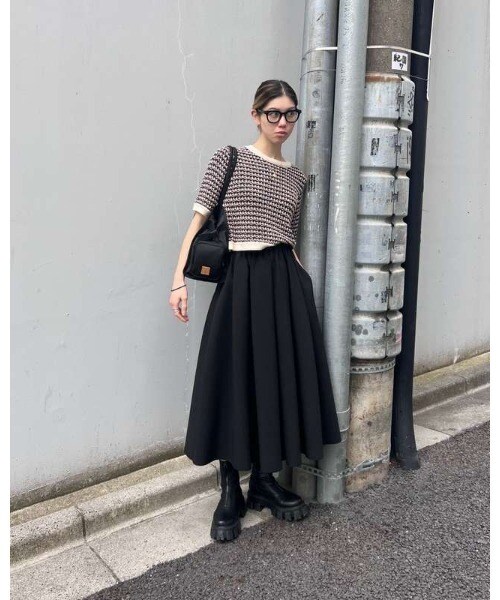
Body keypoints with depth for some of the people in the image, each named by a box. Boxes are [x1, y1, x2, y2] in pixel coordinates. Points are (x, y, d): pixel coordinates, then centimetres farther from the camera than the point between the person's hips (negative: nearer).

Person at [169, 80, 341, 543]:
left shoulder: (297, 177, 14)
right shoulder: (228, 158, 1)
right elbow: (198, 220, -3)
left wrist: (307, 284, 11)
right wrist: (179, 280, -12)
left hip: (285, 281, 4)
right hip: (240, 280, -4)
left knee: (279, 378, 7)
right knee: (234, 381, 0)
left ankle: (264, 482, 24)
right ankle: (230, 492, 16)